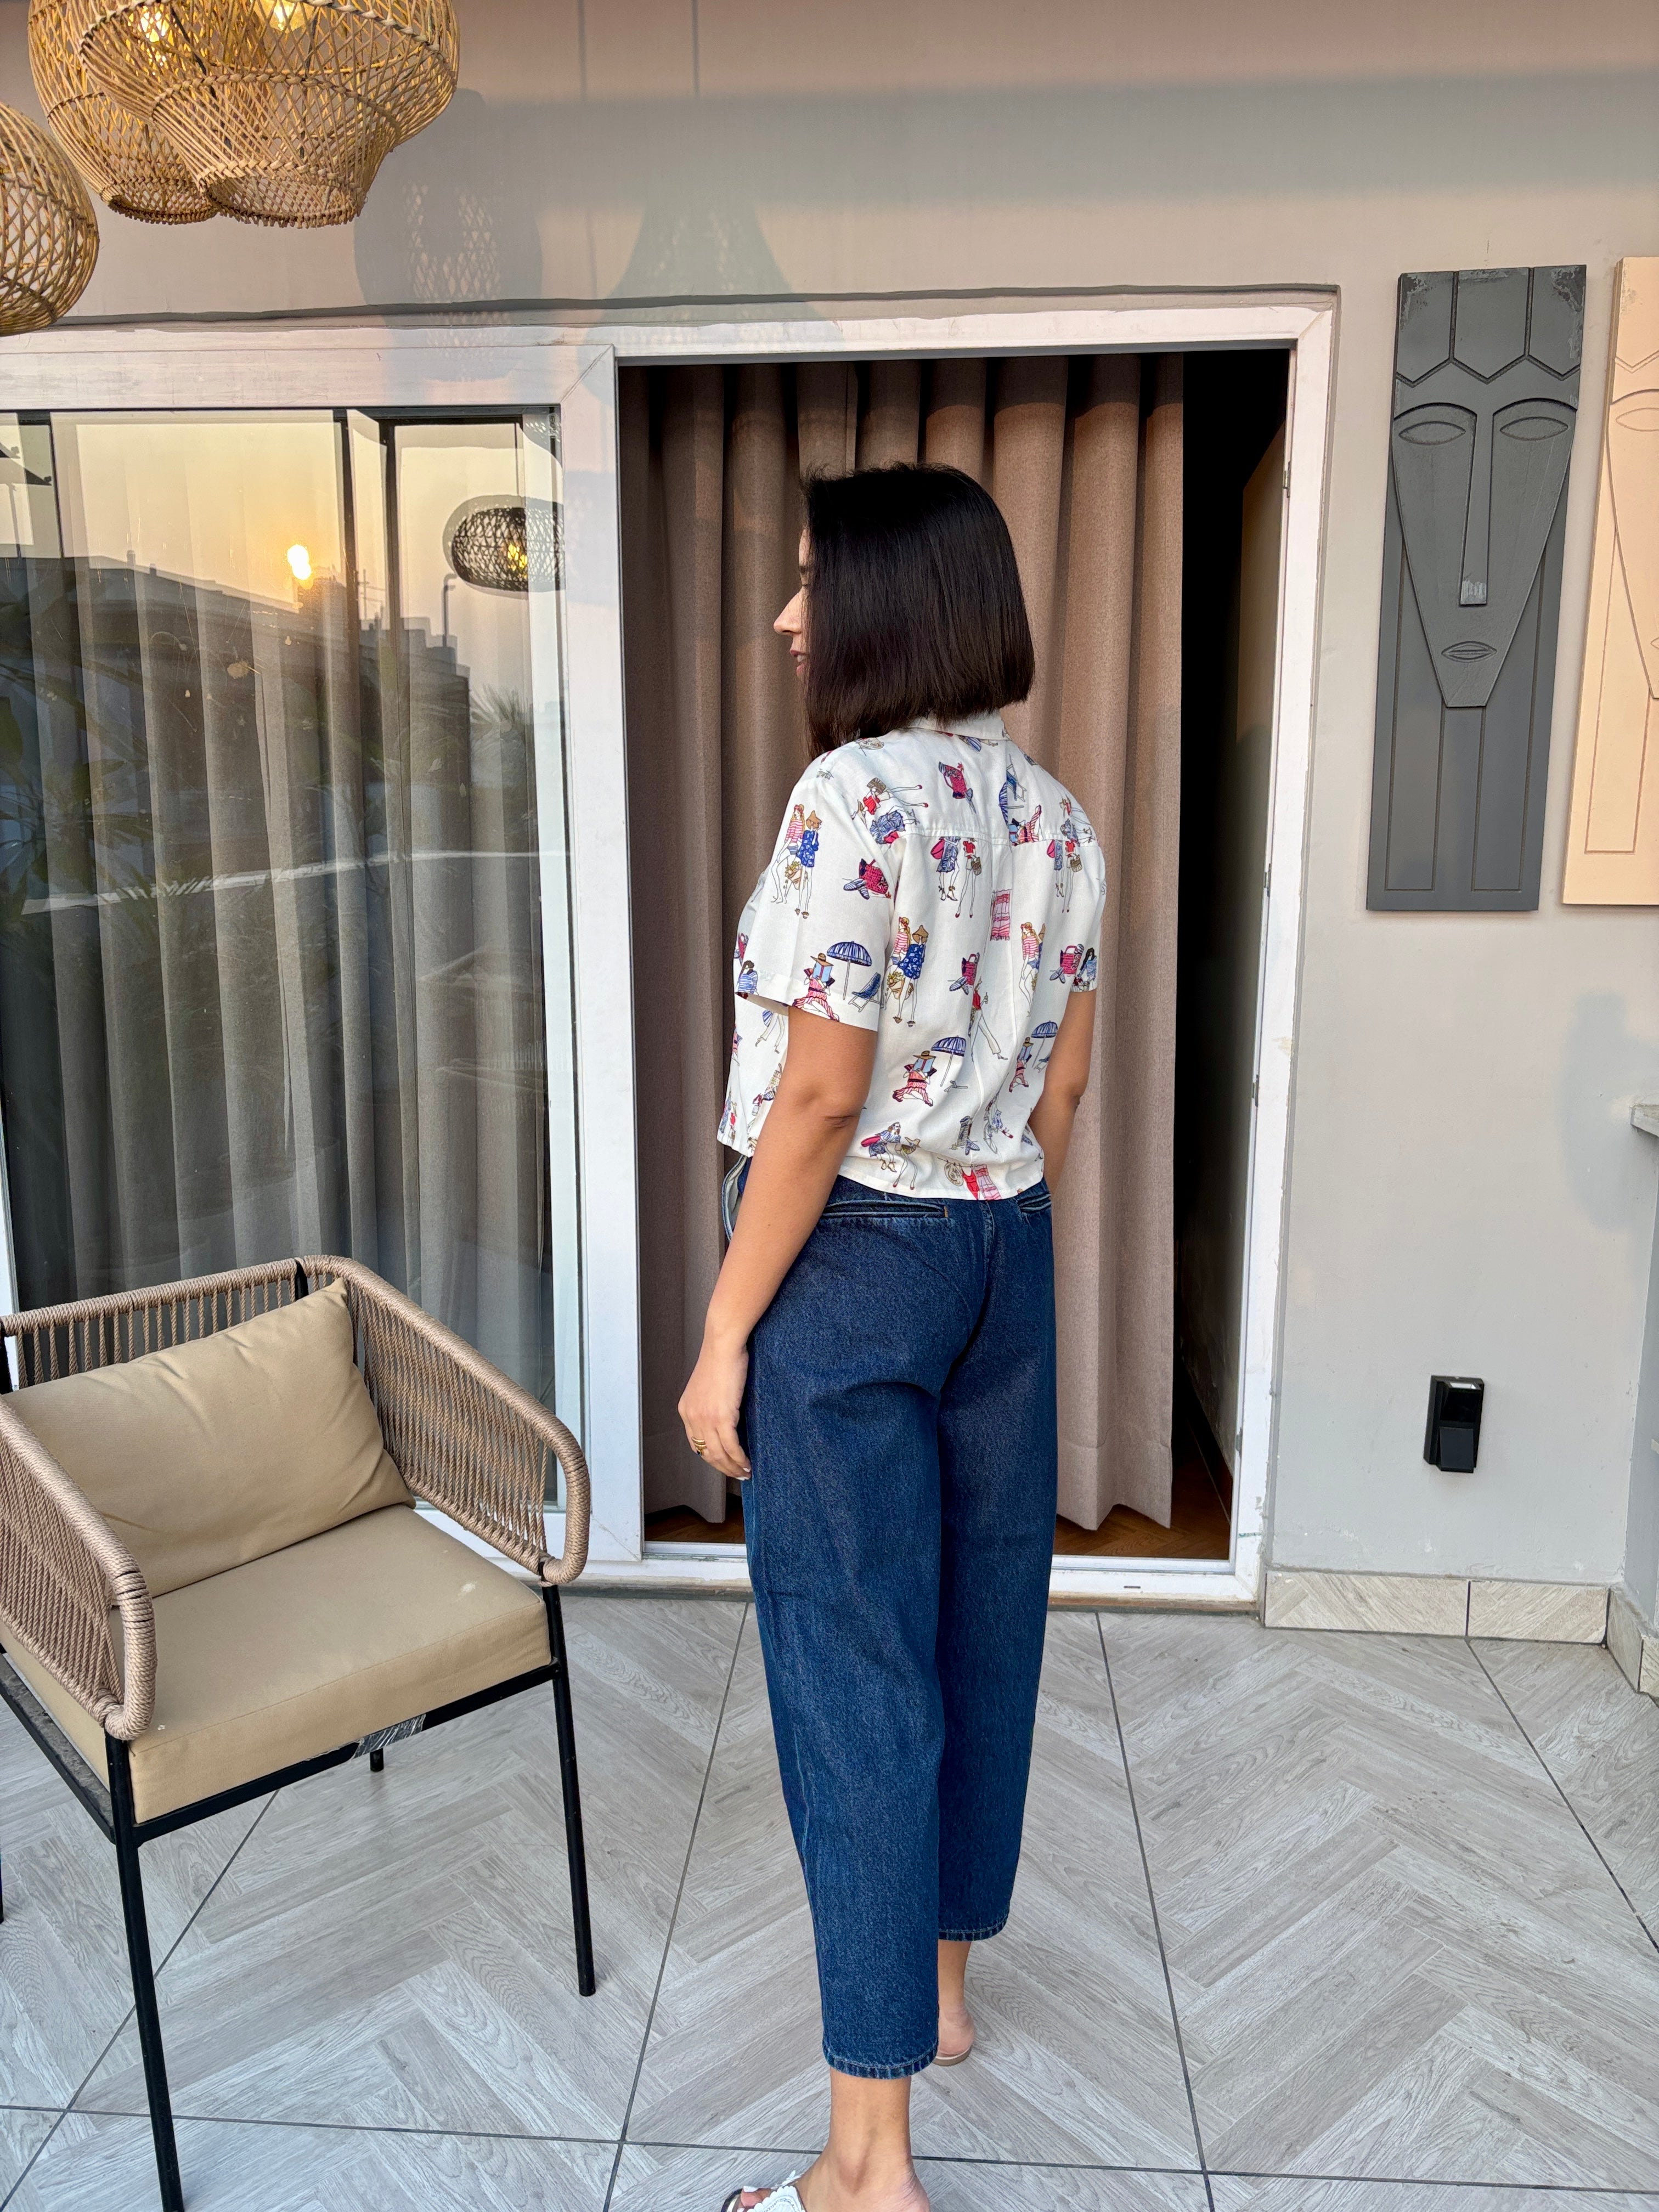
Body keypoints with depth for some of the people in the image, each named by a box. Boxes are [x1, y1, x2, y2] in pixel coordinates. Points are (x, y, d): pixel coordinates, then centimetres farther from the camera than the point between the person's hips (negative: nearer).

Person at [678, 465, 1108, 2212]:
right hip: (1008, 1252, 8)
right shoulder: (1055, 815, 6)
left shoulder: (857, 795, -18)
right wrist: (997, 1241, 20)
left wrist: (724, 1333, -13)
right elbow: (1059, 1087, 10)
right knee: (977, 1625, 19)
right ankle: (940, 1983, 41)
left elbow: (818, 1097, -20)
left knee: (852, 1670, 2)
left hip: (852, 1266, -8)